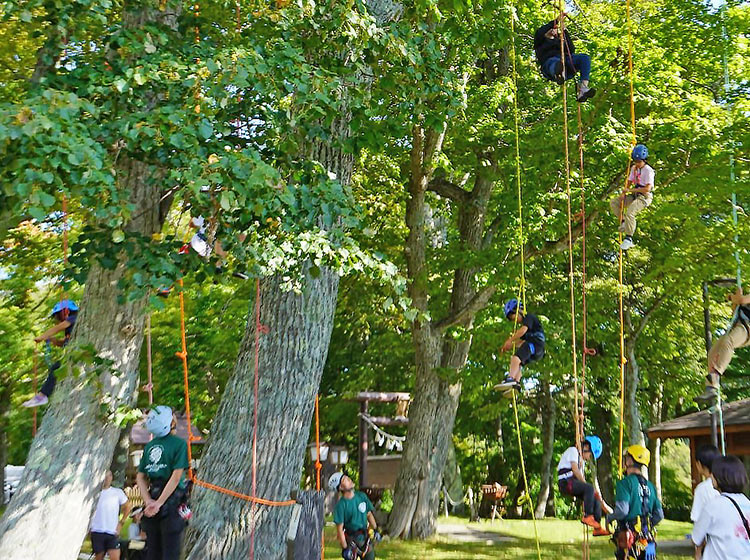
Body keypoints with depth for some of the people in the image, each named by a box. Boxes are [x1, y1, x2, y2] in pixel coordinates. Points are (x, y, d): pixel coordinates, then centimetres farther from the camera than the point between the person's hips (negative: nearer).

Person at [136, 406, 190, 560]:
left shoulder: (149, 446, 9)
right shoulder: (179, 443, -6)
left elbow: (140, 477, 5)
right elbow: (176, 476, -13)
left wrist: (149, 501, -4)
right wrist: (158, 503, -12)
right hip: (172, 501, -5)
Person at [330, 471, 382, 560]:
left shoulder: (362, 496, -3)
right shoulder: (341, 505, -18)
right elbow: (339, 529, -16)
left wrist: (375, 530, 10)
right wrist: (345, 548, -16)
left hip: (365, 538, 5)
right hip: (351, 540, -5)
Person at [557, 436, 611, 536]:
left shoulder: (580, 458, 26)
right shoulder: (573, 450, -2)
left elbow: (581, 476, 19)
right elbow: (575, 470, -13)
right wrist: (585, 483, -11)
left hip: (574, 483, 9)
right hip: (566, 481, -9)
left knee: (595, 497, 1)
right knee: (589, 488, -28)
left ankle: (597, 528, -1)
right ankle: (587, 516, -26)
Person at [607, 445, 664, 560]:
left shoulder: (626, 483, -11)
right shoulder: (650, 486, 11)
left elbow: (622, 510, -20)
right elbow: (659, 515, 13)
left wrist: (609, 518, 0)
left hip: (630, 539, -7)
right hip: (648, 540, 7)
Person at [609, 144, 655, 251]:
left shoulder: (648, 170, -15)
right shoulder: (634, 168, 9)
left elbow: (647, 189, -22)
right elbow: (629, 181, 19)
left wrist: (631, 190, -17)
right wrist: (624, 192, 1)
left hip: (645, 196, -9)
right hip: (635, 195, 9)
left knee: (630, 213, -29)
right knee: (613, 202, 0)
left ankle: (628, 239, -23)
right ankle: (623, 222, 3)